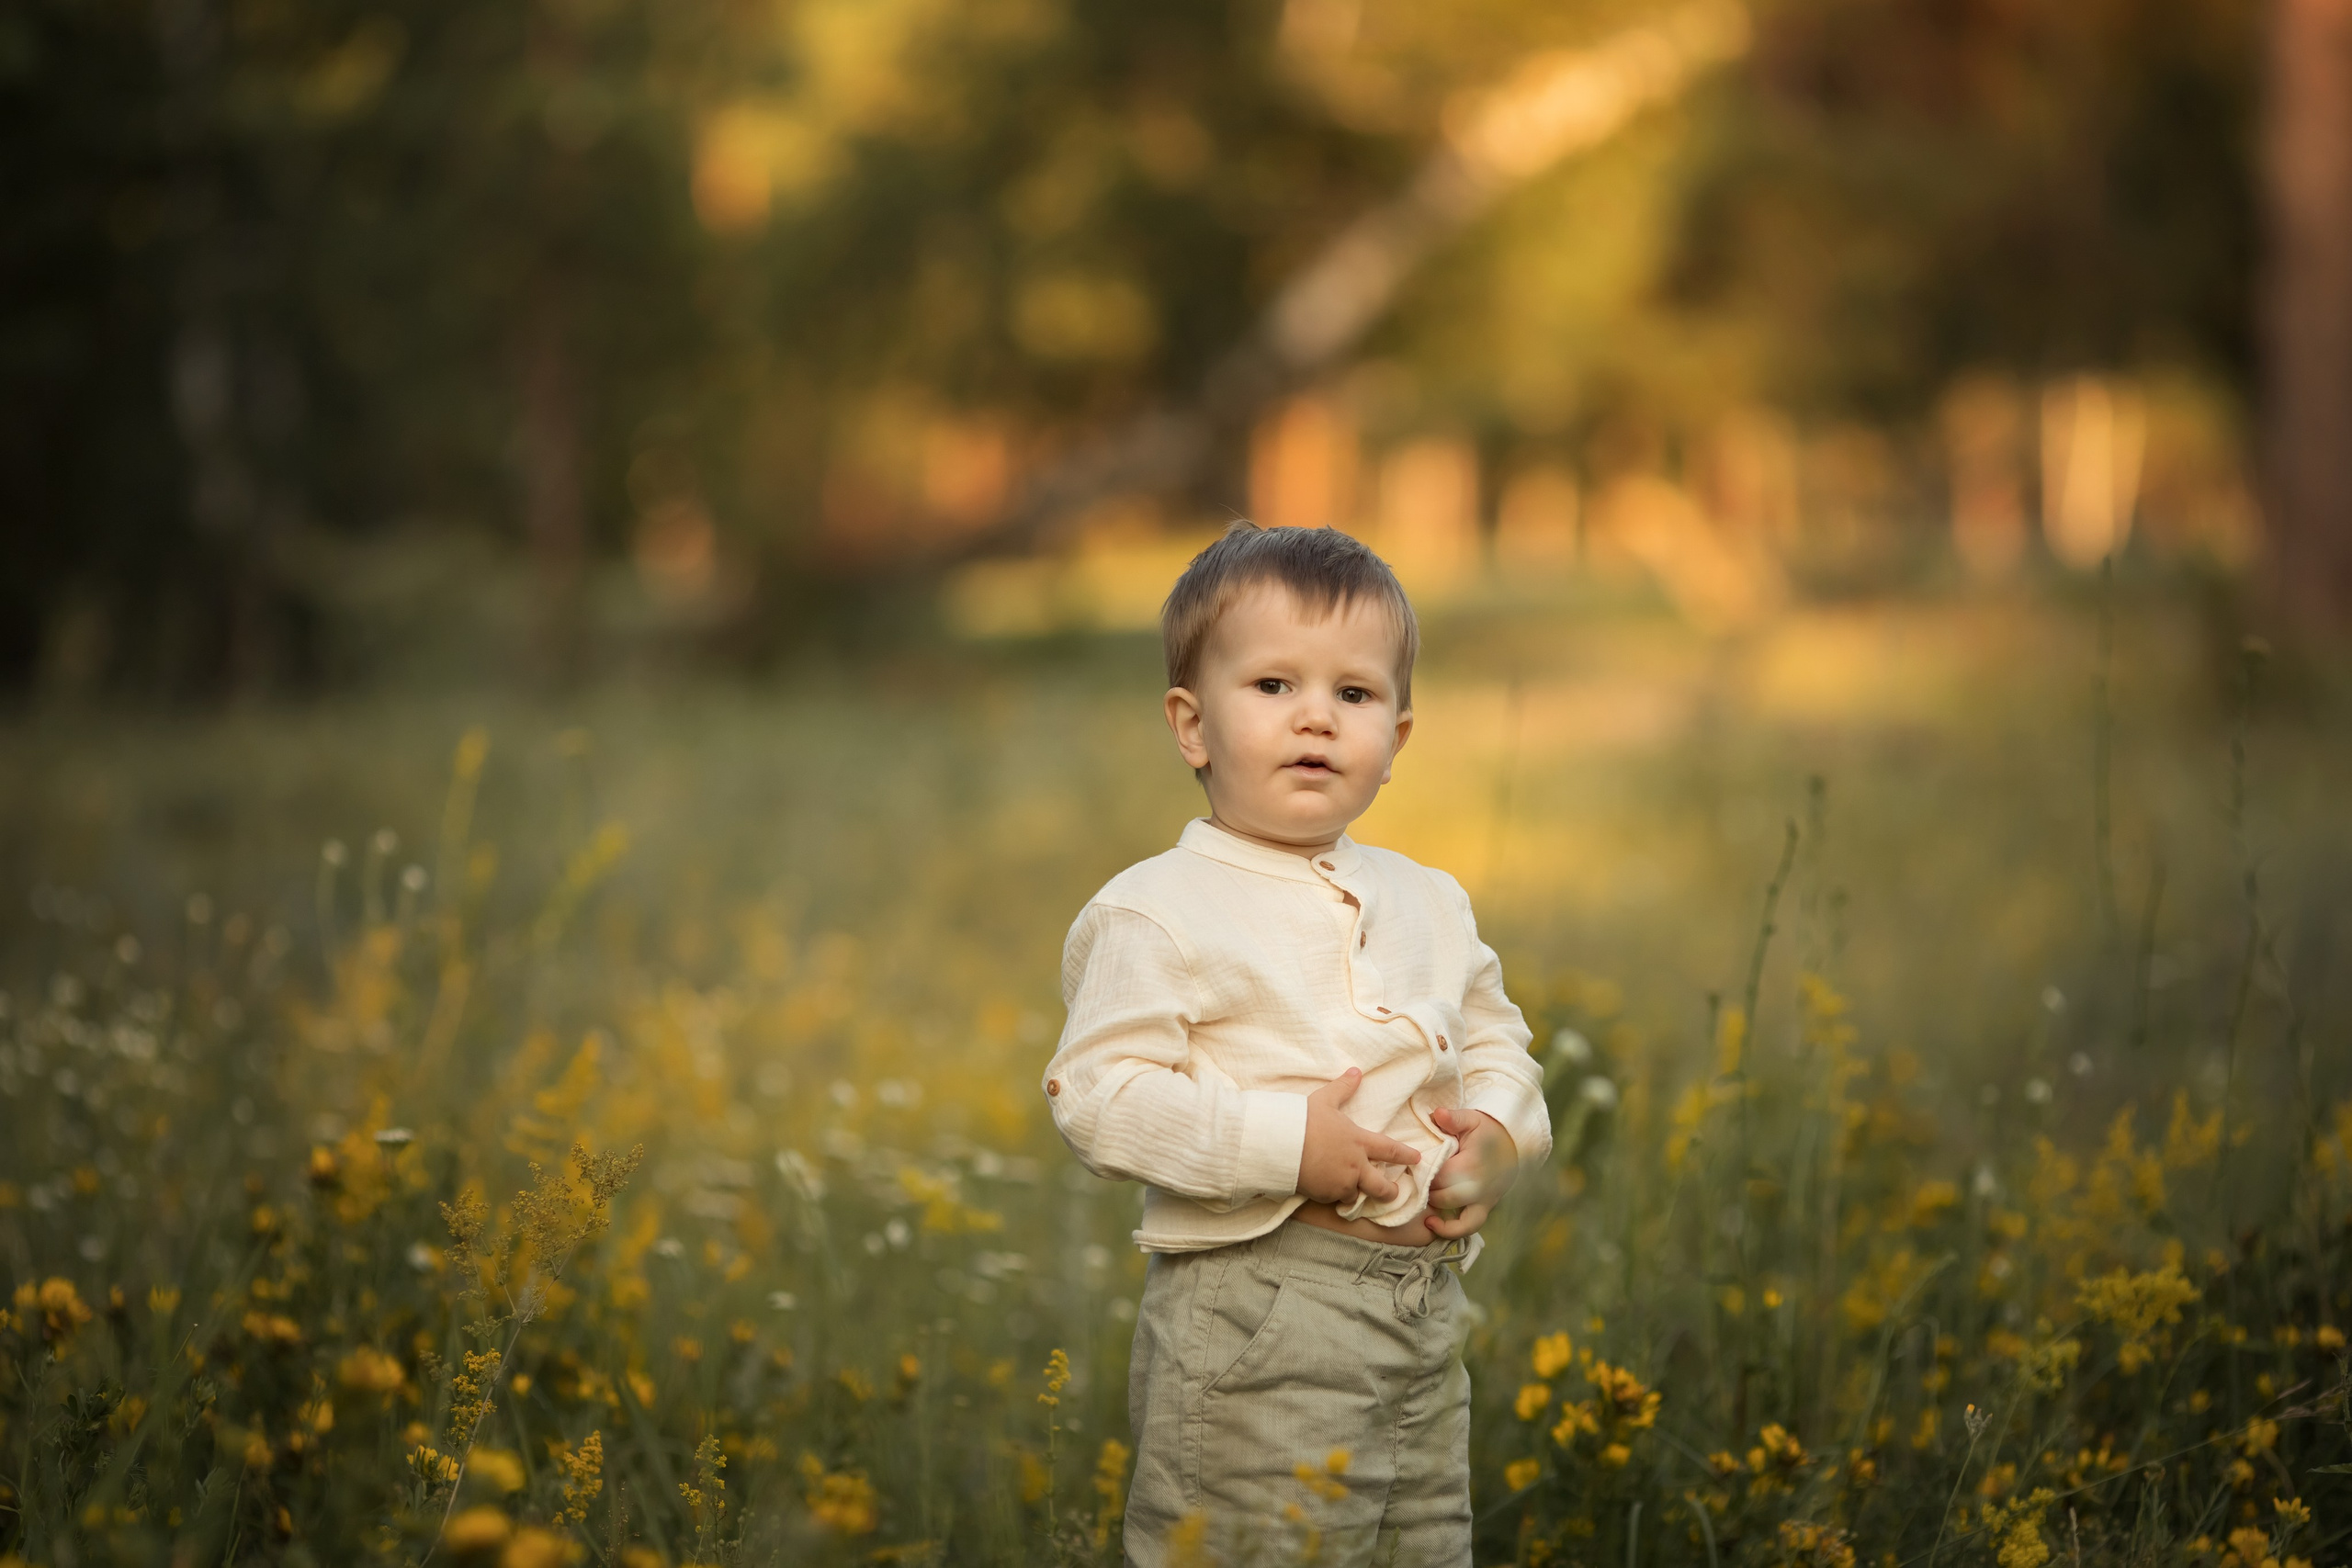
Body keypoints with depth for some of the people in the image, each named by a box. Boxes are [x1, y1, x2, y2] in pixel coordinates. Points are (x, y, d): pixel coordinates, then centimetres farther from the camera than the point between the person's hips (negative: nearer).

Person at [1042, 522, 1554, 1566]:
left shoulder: (1430, 905, 13)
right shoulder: (1159, 913, -8)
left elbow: (1496, 1040, 24)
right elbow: (1097, 1095, -15)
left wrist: (1501, 1134, 1)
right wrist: (1288, 1147, -20)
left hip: (1425, 1307, 7)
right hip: (1254, 1315, -7)